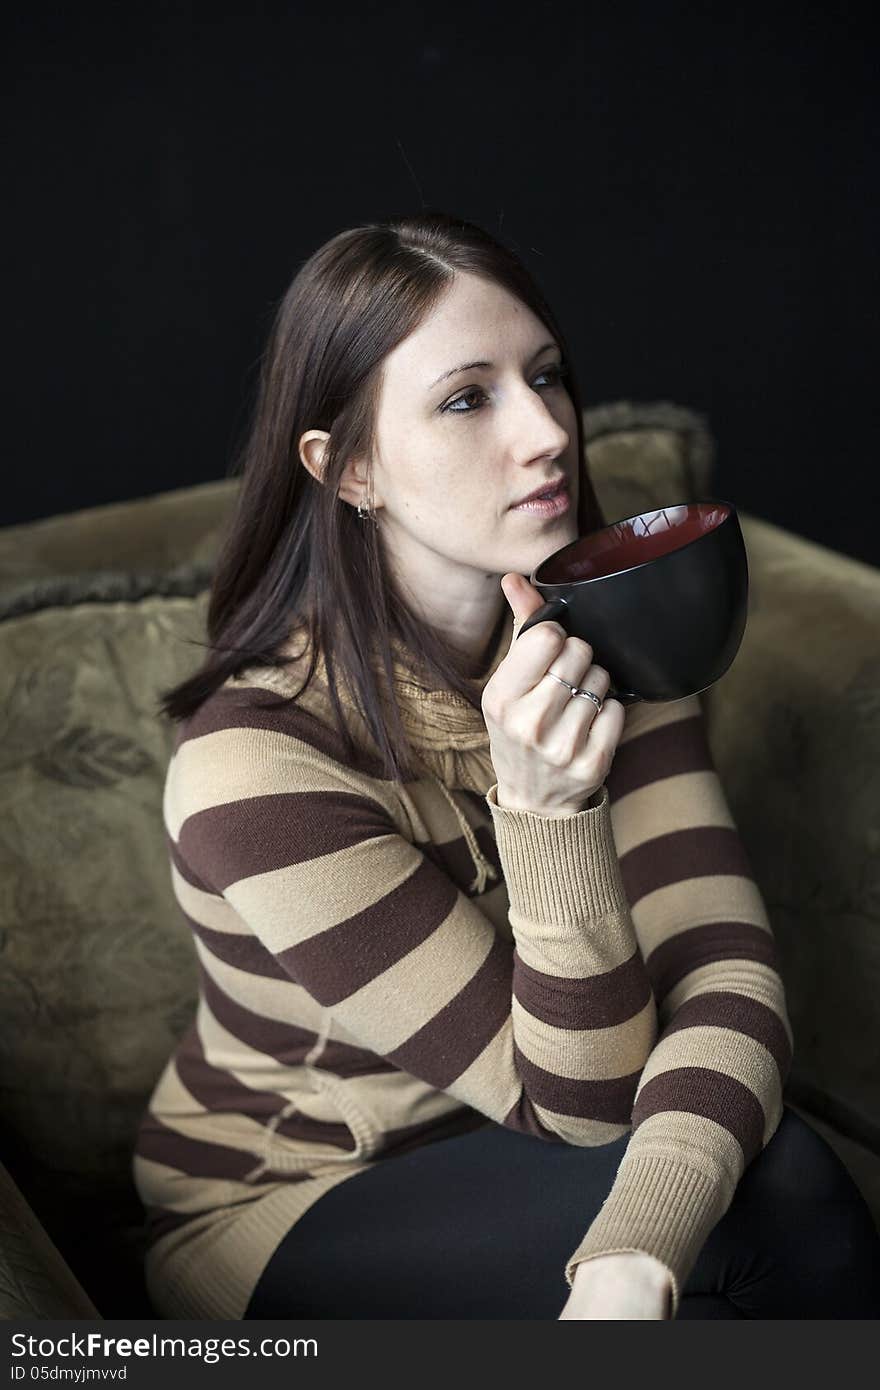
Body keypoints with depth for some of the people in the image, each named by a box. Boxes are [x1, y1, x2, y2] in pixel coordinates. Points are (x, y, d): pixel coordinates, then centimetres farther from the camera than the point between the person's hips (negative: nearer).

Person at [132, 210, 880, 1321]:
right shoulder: (254, 761, -28)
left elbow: (723, 966, -22)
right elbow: (583, 1102, -24)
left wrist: (634, 1260, -40)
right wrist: (548, 808, -41)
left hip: (494, 1149, 5)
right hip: (287, 1219, -4)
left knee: (769, 1176, -26)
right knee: (771, 1183, -26)